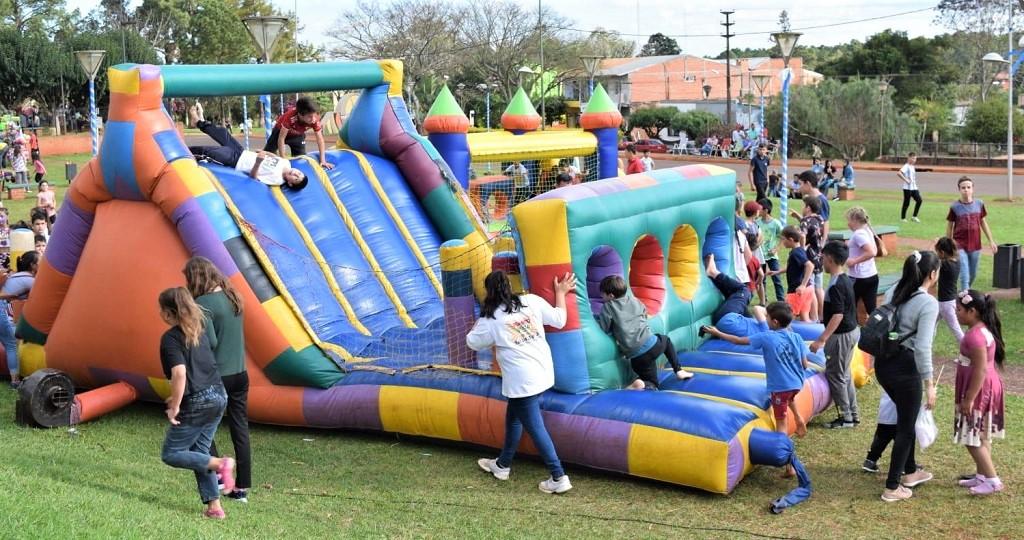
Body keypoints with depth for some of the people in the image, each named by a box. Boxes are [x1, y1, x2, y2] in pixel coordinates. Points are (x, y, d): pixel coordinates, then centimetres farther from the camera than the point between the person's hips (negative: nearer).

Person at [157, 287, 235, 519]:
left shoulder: (171, 338, -12)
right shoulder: (200, 329, 12)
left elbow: (180, 373, -24)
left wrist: (175, 407, -15)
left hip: (196, 403, -8)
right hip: (218, 396, 8)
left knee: (171, 454, 7)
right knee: (199, 451, 17)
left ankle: (219, 464, -12)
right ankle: (214, 506, 12)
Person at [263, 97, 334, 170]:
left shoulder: (315, 119, -36)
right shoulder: (290, 116, -45)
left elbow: (320, 139, -29)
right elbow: (281, 138, -38)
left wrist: (323, 161, -36)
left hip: (298, 135, 2)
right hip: (280, 131, -2)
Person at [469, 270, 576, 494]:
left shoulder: (491, 319, -9)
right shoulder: (531, 301, -3)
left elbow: (472, 342, 6)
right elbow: (559, 320, 3)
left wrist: (479, 324, 21)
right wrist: (561, 293, 14)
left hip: (522, 381, -7)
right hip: (542, 372, 7)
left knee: (535, 427, 0)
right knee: (513, 417, 23)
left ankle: (558, 478, -2)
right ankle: (502, 465, 37)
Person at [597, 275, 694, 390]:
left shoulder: (608, 307, -2)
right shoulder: (633, 300, 12)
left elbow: (604, 328, -7)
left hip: (637, 357, -3)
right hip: (652, 345, 3)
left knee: (652, 385, 13)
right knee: (665, 340, 39)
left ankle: (639, 384, -23)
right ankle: (678, 370, 26)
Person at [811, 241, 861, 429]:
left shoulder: (836, 285, -23)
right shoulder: (846, 280, 7)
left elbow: (838, 315, -27)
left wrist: (821, 339, -28)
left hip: (842, 335, -10)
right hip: (852, 331, 10)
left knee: (834, 375, 1)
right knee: (844, 374, 18)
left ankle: (846, 417, 8)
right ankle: (853, 414, 25)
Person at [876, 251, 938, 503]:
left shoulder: (896, 291, 5)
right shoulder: (928, 303, -17)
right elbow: (922, 347, -21)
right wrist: (929, 384, -16)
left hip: (883, 363, 8)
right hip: (905, 368, -8)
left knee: (905, 418, 26)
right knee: (906, 427, 8)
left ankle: (910, 471, 42)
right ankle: (892, 487, 15)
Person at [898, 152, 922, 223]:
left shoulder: (912, 167, 15)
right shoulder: (906, 166, -12)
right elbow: (899, 173, -27)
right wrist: (905, 180, -24)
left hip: (914, 188, 8)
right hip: (907, 188, -8)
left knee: (919, 200, -2)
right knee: (906, 203, -1)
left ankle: (914, 216, 5)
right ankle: (902, 218, 12)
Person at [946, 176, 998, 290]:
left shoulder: (979, 204, 1)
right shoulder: (955, 207, -7)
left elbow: (983, 222, 11)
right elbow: (949, 226, 1)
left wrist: (991, 240, 10)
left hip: (975, 246, 4)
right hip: (960, 246, -4)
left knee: (973, 275, 16)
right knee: (964, 276, -10)